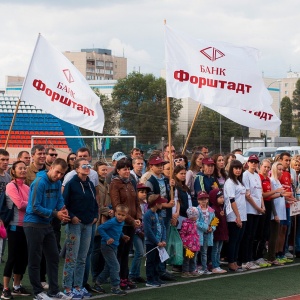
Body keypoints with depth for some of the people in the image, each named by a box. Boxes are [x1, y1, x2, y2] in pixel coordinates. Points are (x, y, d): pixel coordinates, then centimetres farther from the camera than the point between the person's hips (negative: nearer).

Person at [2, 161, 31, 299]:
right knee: (13, 257, -5)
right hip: (15, 226, -7)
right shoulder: (11, 186, -8)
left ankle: (17, 286, 22)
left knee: (23, 256, 10)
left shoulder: (26, 188, 13)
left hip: (26, 225, 7)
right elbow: (20, 204, -17)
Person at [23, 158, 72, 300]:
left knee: (54, 257, 11)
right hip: (33, 224, -8)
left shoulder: (57, 183, 4)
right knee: (35, 260, 1)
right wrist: (55, 214, -17)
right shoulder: (40, 182, -19)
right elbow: (35, 207, -20)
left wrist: (63, 209, -12)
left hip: (47, 224, 8)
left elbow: (59, 200, 11)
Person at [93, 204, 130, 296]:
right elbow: (100, 228, -23)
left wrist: (123, 236, 6)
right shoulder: (112, 222, -22)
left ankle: (97, 284, 27)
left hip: (114, 247, 9)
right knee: (115, 266, -11)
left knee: (109, 267, 15)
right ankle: (115, 287, -5)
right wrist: (107, 238, -26)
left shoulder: (122, 223, 4)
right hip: (107, 246, -9)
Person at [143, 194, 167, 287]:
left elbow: (163, 227, 8)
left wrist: (163, 240, -6)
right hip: (151, 243, -7)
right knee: (150, 261, 0)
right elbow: (148, 231, -18)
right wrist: (157, 242, -16)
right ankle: (150, 280, 6)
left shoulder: (159, 214, 8)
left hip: (159, 243, 7)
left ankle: (156, 278, 24)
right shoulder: (148, 214, -15)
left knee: (157, 261, 14)